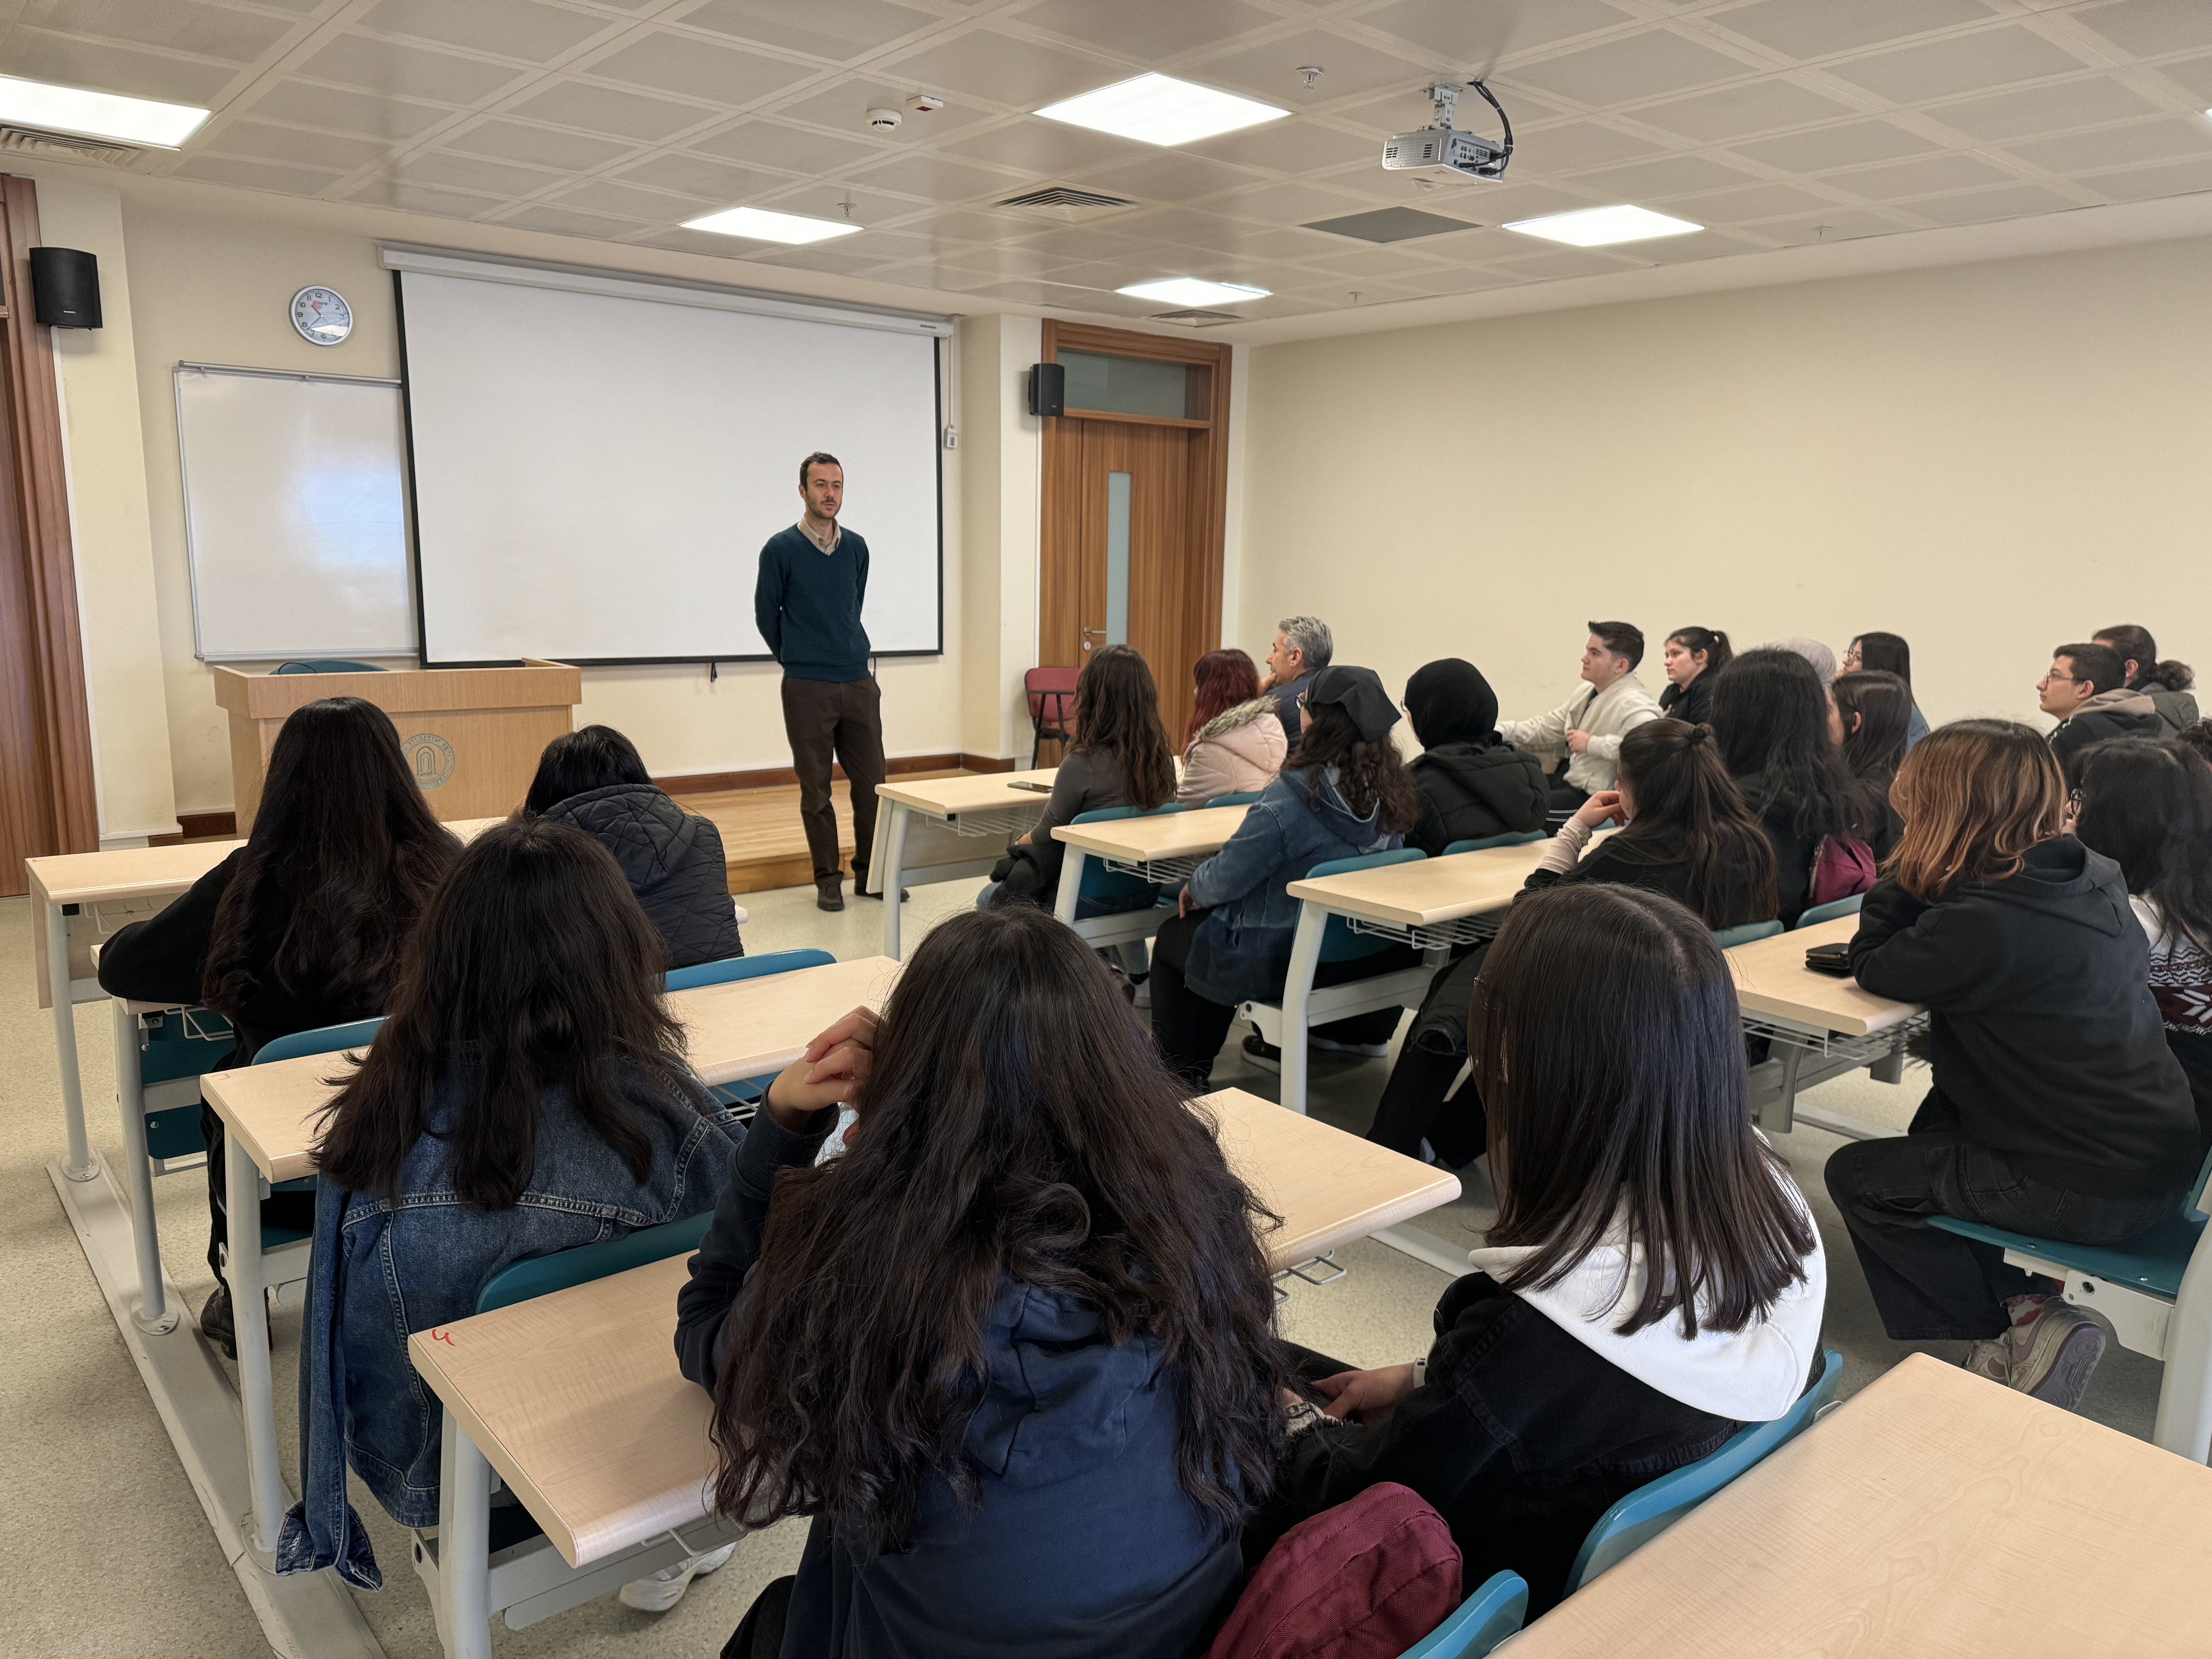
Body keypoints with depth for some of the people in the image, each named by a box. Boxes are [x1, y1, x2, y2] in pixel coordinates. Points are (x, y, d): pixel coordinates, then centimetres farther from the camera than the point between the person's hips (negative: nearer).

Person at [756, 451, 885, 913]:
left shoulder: (857, 548, 8)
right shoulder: (781, 550, -4)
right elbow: (766, 616, 5)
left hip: (859, 683, 4)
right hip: (807, 689, -4)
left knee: (871, 783, 4)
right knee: (816, 790, 4)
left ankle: (871, 874, 17)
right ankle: (828, 879, 14)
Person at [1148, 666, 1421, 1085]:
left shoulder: (1289, 800, -28)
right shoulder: (1390, 793, -6)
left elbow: (1227, 878, -20)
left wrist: (1194, 887, 4)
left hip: (1282, 958, -7)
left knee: (1173, 937, 19)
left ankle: (1179, 1077, 25)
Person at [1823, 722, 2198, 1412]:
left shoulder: (1981, 924, -26)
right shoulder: (2095, 877, 0)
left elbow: (1872, 968, -9)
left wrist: (1905, 868, -8)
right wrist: (1915, 876, 2)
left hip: (2094, 1192, -8)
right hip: (2160, 1156, 9)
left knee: (1858, 1175, 6)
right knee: (1940, 1124, 29)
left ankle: (2021, 1330, 7)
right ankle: (2025, 1302, 20)